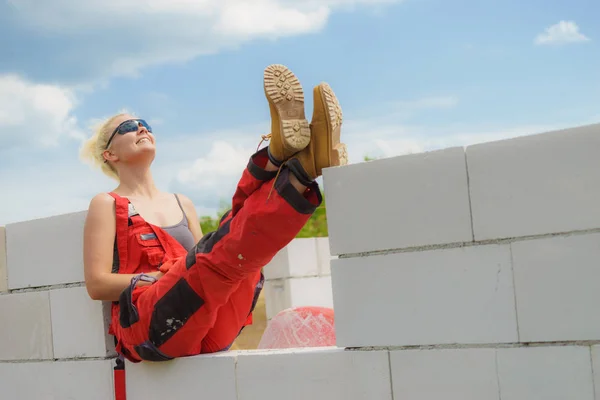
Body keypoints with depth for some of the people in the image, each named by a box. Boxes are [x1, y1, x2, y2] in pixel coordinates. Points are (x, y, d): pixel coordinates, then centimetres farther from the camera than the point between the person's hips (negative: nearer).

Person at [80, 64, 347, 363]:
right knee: (217, 252, -33)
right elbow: (97, 284, 2)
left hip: (209, 333, 5)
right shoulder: (107, 204, 14)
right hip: (150, 328, -5)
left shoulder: (182, 204, 29)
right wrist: (164, 276, -8)